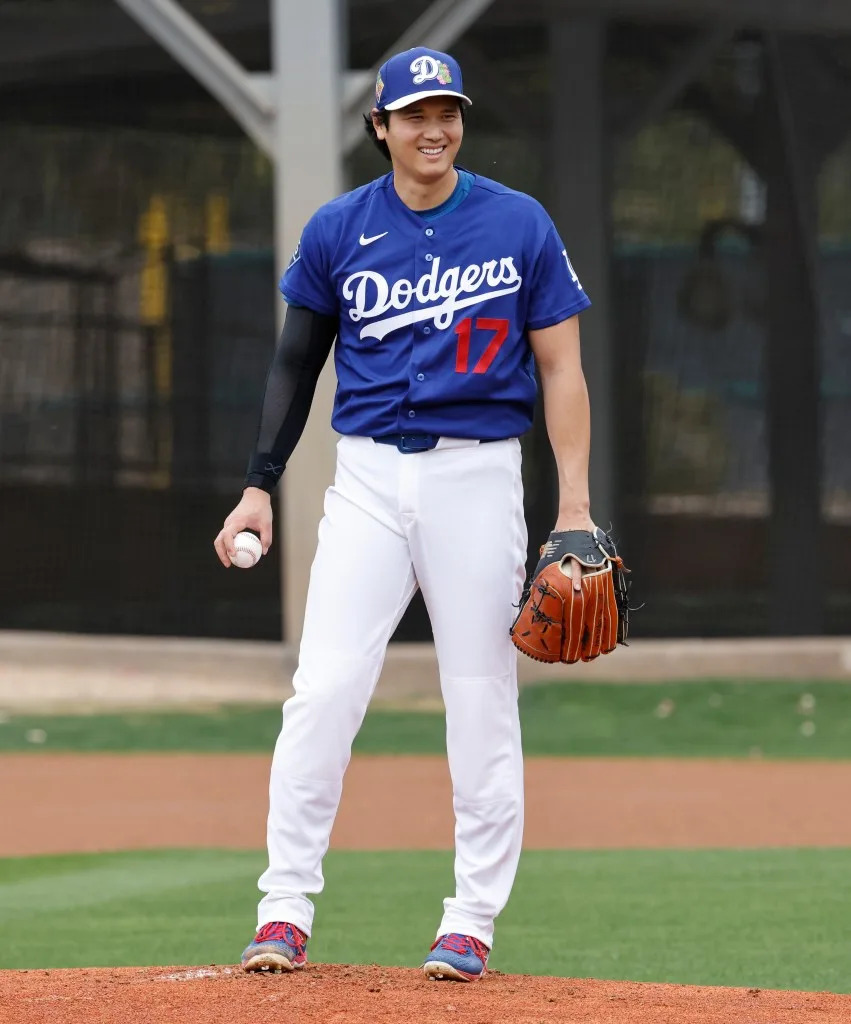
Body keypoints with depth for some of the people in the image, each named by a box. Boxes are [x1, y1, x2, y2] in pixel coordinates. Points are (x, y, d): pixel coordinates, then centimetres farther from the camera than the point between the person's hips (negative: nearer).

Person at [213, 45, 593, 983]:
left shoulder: (519, 226, 1)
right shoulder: (338, 231, 5)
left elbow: (560, 366, 2)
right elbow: (297, 363, 12)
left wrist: (575, 505, -5)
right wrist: (260, 486, 5)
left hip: (479, 476, -1)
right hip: (368, 476, 1)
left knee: (482, 702, 1)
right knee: (325, 688, -10)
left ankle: (472, 923, 8)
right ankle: (285, 908, -4)